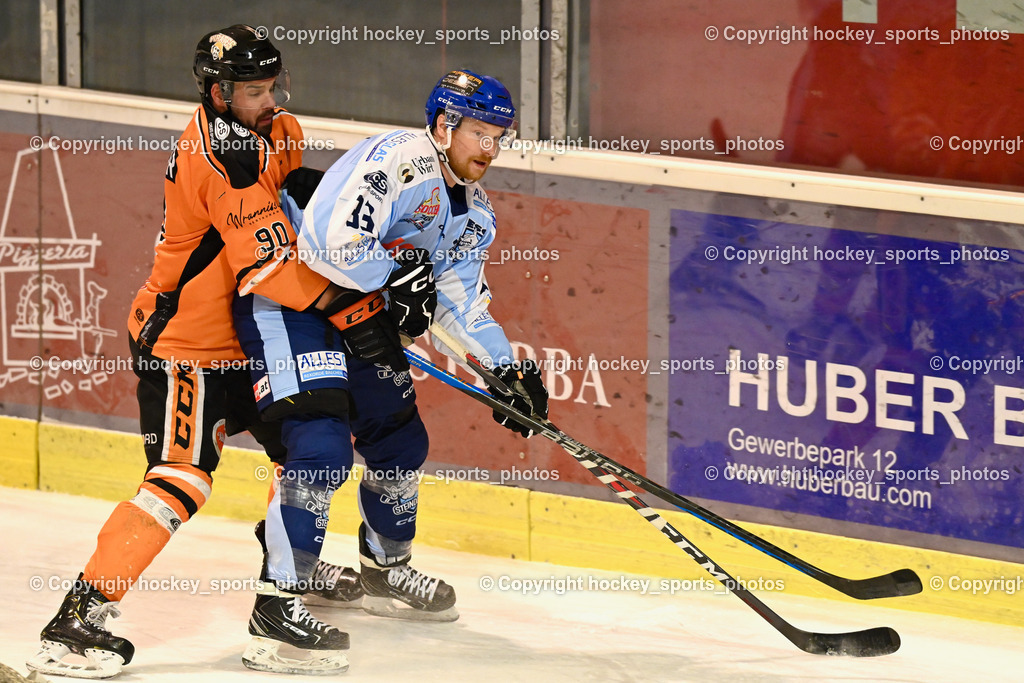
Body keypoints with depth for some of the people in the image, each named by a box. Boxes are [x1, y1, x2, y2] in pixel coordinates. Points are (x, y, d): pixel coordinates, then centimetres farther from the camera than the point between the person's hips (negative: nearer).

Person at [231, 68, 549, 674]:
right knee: (321, 445, -22)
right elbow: (332, 242, -32)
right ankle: (279, 606, -22)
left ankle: (387, 568, 42)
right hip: (287, 292, -10)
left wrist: (507, 367, 4)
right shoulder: (398, 162, -23)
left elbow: (460, 298, 14)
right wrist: (399, 276, -18)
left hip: (358, 311, 10)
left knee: (400, 439, 18)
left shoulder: (473, 208, 8)